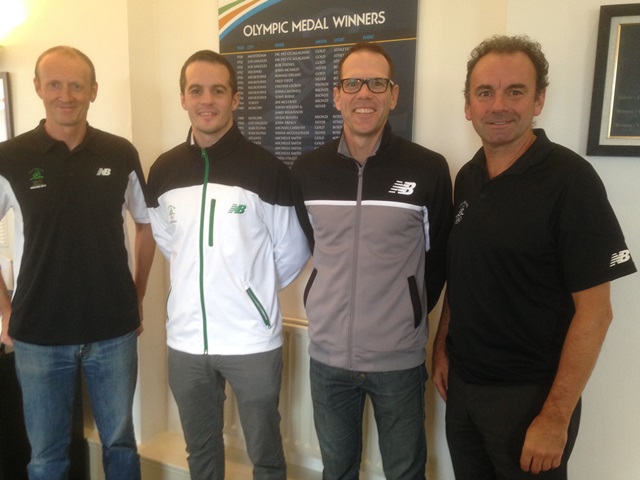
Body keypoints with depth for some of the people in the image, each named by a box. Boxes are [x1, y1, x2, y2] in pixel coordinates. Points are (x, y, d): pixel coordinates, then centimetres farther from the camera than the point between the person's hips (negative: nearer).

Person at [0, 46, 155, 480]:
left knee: (120, 442, 17)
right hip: (39, 335, -1)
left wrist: (138, 296, 5)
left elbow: (147, 225, 8)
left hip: (114, 331, 1)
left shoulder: (121, 154, -2)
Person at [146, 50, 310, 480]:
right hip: (185, 340, 4)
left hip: (253, 340, -3)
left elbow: (292, 252, -3)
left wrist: (253, 291, 4)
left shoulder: (268, 170, -11)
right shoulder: (163, 171, 2)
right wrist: (200, 282, 10)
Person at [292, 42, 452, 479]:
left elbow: (440, 255, 3)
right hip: (328, 355, 3)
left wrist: (411, 314, 7)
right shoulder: (307, 170, -2)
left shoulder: (429, 169, -10)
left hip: (399, 360, -2)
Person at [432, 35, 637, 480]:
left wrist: (555, 417, -17)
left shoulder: (570, 180, -16)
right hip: (462, 382, 6)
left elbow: (594, 311, -17)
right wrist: (442, 345, 8)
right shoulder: (467, 178, 3)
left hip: (529, 393, -6)